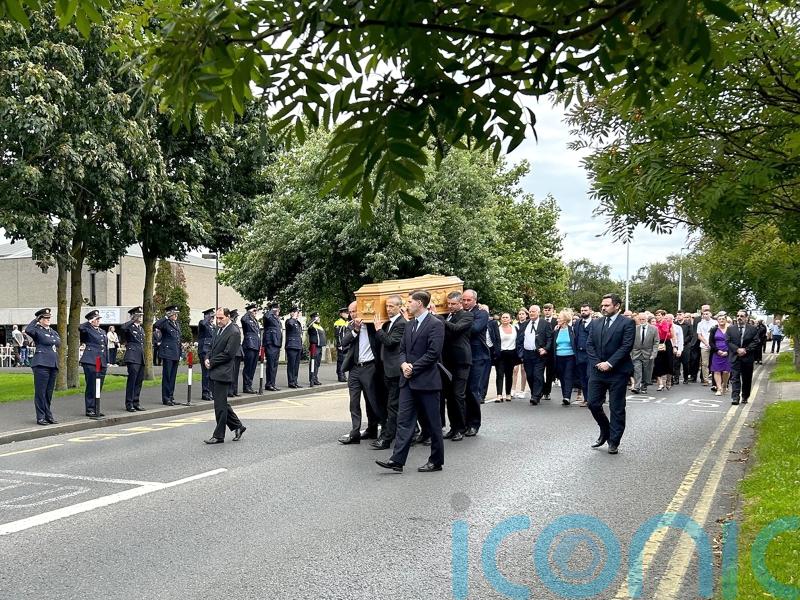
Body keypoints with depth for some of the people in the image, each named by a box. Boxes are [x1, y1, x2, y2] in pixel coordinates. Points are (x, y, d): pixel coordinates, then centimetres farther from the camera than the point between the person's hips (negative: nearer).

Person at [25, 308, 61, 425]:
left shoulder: (54, 332, 19)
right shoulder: (37, 330, -3)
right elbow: (28, 330, -25)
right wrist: (35, 320, -11)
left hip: (53, 364, 7)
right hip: (41, 364, -7)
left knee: (49, 392, 11)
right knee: (40, 392, -3)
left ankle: (48, 415, 18)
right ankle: (40, 417, 1)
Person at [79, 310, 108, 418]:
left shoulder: (102, 332, 20)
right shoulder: (87, 330, -2)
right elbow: (81, 328, -27)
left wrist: (107, 362, 16)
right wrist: (90, 322, -14)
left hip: (102, 363, 7)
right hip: (90, 362, -7)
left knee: (98, 387, 10)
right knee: (91, 386, -4)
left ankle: (96, 409, 17)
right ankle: (90, 410, 1)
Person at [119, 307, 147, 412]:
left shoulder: (141, 329, 21)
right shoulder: (129, 327, -3)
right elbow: (122, 328, -29)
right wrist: (132, 320, -17)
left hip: (141, 358, 8)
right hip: (133, 357, -8)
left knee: (139, 381, 8)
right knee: (132, 380, -9)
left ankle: (135, 403, 14)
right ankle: (129, 404, -5)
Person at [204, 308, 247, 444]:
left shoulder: (234, 332, -14)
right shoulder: (218, 329, 14)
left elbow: (228, 354, -18)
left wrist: (211, 362, -11)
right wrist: (207, 359, 3)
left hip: (222, 373, -9)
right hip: (214, 372, 9)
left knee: (220, 405, -3)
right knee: (221, 403, 15)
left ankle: (218, 435, 5)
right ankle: (237, 426, 27)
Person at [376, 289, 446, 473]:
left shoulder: (435, 324, -10)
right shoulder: (409, 326, 16)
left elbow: (433, 353, -16)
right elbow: (402, 350, 18)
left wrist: (413, 368, -14)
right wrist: (404, 364, -3)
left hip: (427, 381, -7)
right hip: (409, 381, 8)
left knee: (432, 423, 3)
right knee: (404, 420, 2)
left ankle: (436, 461, 13)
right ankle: (397, 460, 0)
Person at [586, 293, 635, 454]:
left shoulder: (627, 323, -5)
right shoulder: (596, 324, 12)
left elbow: (626, 346, -13)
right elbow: (590, 345, 8)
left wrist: (609, 363, -17)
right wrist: (597, 363, -8)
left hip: (617, 372, -5)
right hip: (597, 371, 5)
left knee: (616, 408, 2)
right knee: (593, 404, 4)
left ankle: (614, 441, 12)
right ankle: (605, 432, 27)